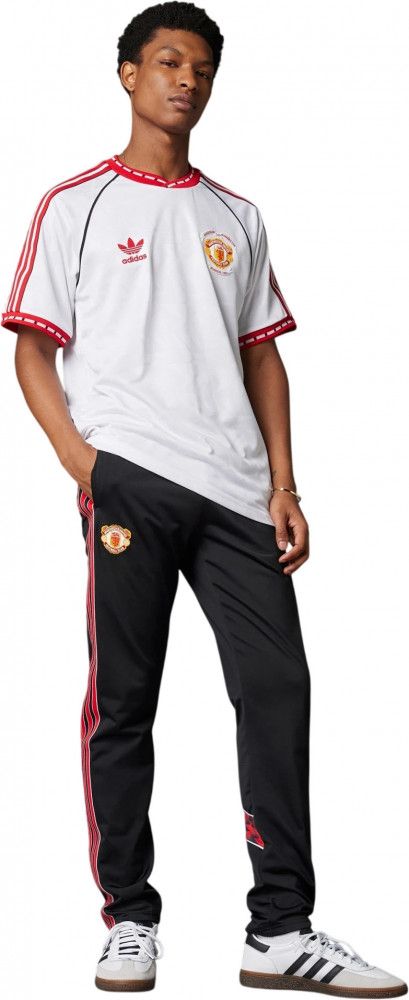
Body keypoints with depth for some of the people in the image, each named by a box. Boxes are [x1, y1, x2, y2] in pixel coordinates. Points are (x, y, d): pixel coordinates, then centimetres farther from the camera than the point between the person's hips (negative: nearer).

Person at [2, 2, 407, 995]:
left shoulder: (237, 218, 21)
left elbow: (262, 354, 18)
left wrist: (284, 485, 6)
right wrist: (81, 462, -11)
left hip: (236, 487, 4)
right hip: (129, 477, -3)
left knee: (278, 687, -4)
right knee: (123, 699, -1)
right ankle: (129, 918, 10)